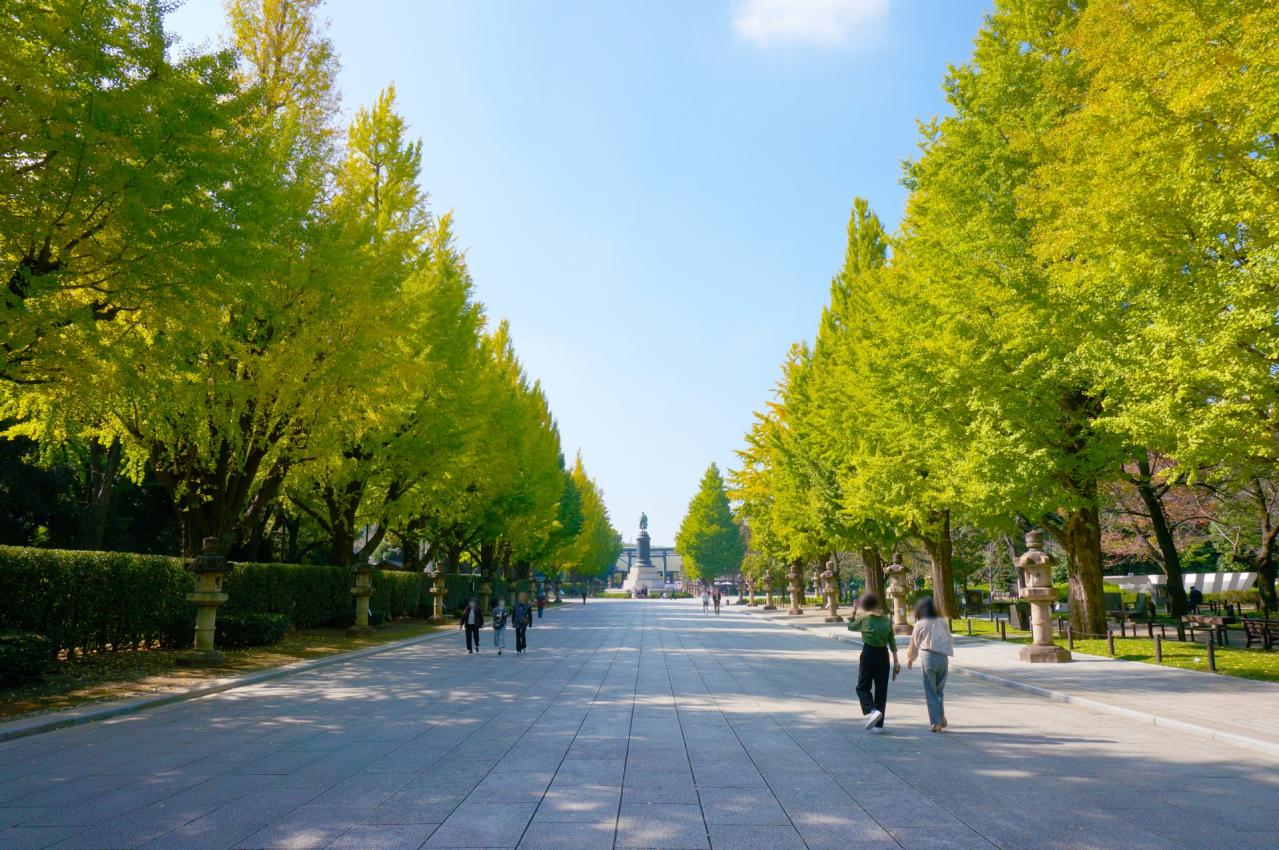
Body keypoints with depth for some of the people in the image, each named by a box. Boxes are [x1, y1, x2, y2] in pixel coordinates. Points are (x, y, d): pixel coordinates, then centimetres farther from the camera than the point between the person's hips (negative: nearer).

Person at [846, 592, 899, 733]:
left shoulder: (863, 618, -7)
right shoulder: (887, 619, 3)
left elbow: (851, 626, 11)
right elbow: (892, 642, 5)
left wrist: (854, 611, 18)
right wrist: (896, 661, 9)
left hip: (868, 654, -4)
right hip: (883, 654, 4)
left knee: (863, 687, 8)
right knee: (881, 689, 10)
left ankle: (872, 711, -19)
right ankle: (878, 725, 11)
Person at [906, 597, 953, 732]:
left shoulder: (920, 624, 0)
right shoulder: (942, 622, 8)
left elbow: (914, 643, 9)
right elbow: (950, 642, 7)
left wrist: (910, 659, 24)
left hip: (928, 656, -3)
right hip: (943, 658, 3)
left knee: (930, 692, 3)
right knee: (939, 690, 17)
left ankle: (936, 722, 0)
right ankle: (942, 717, 4)